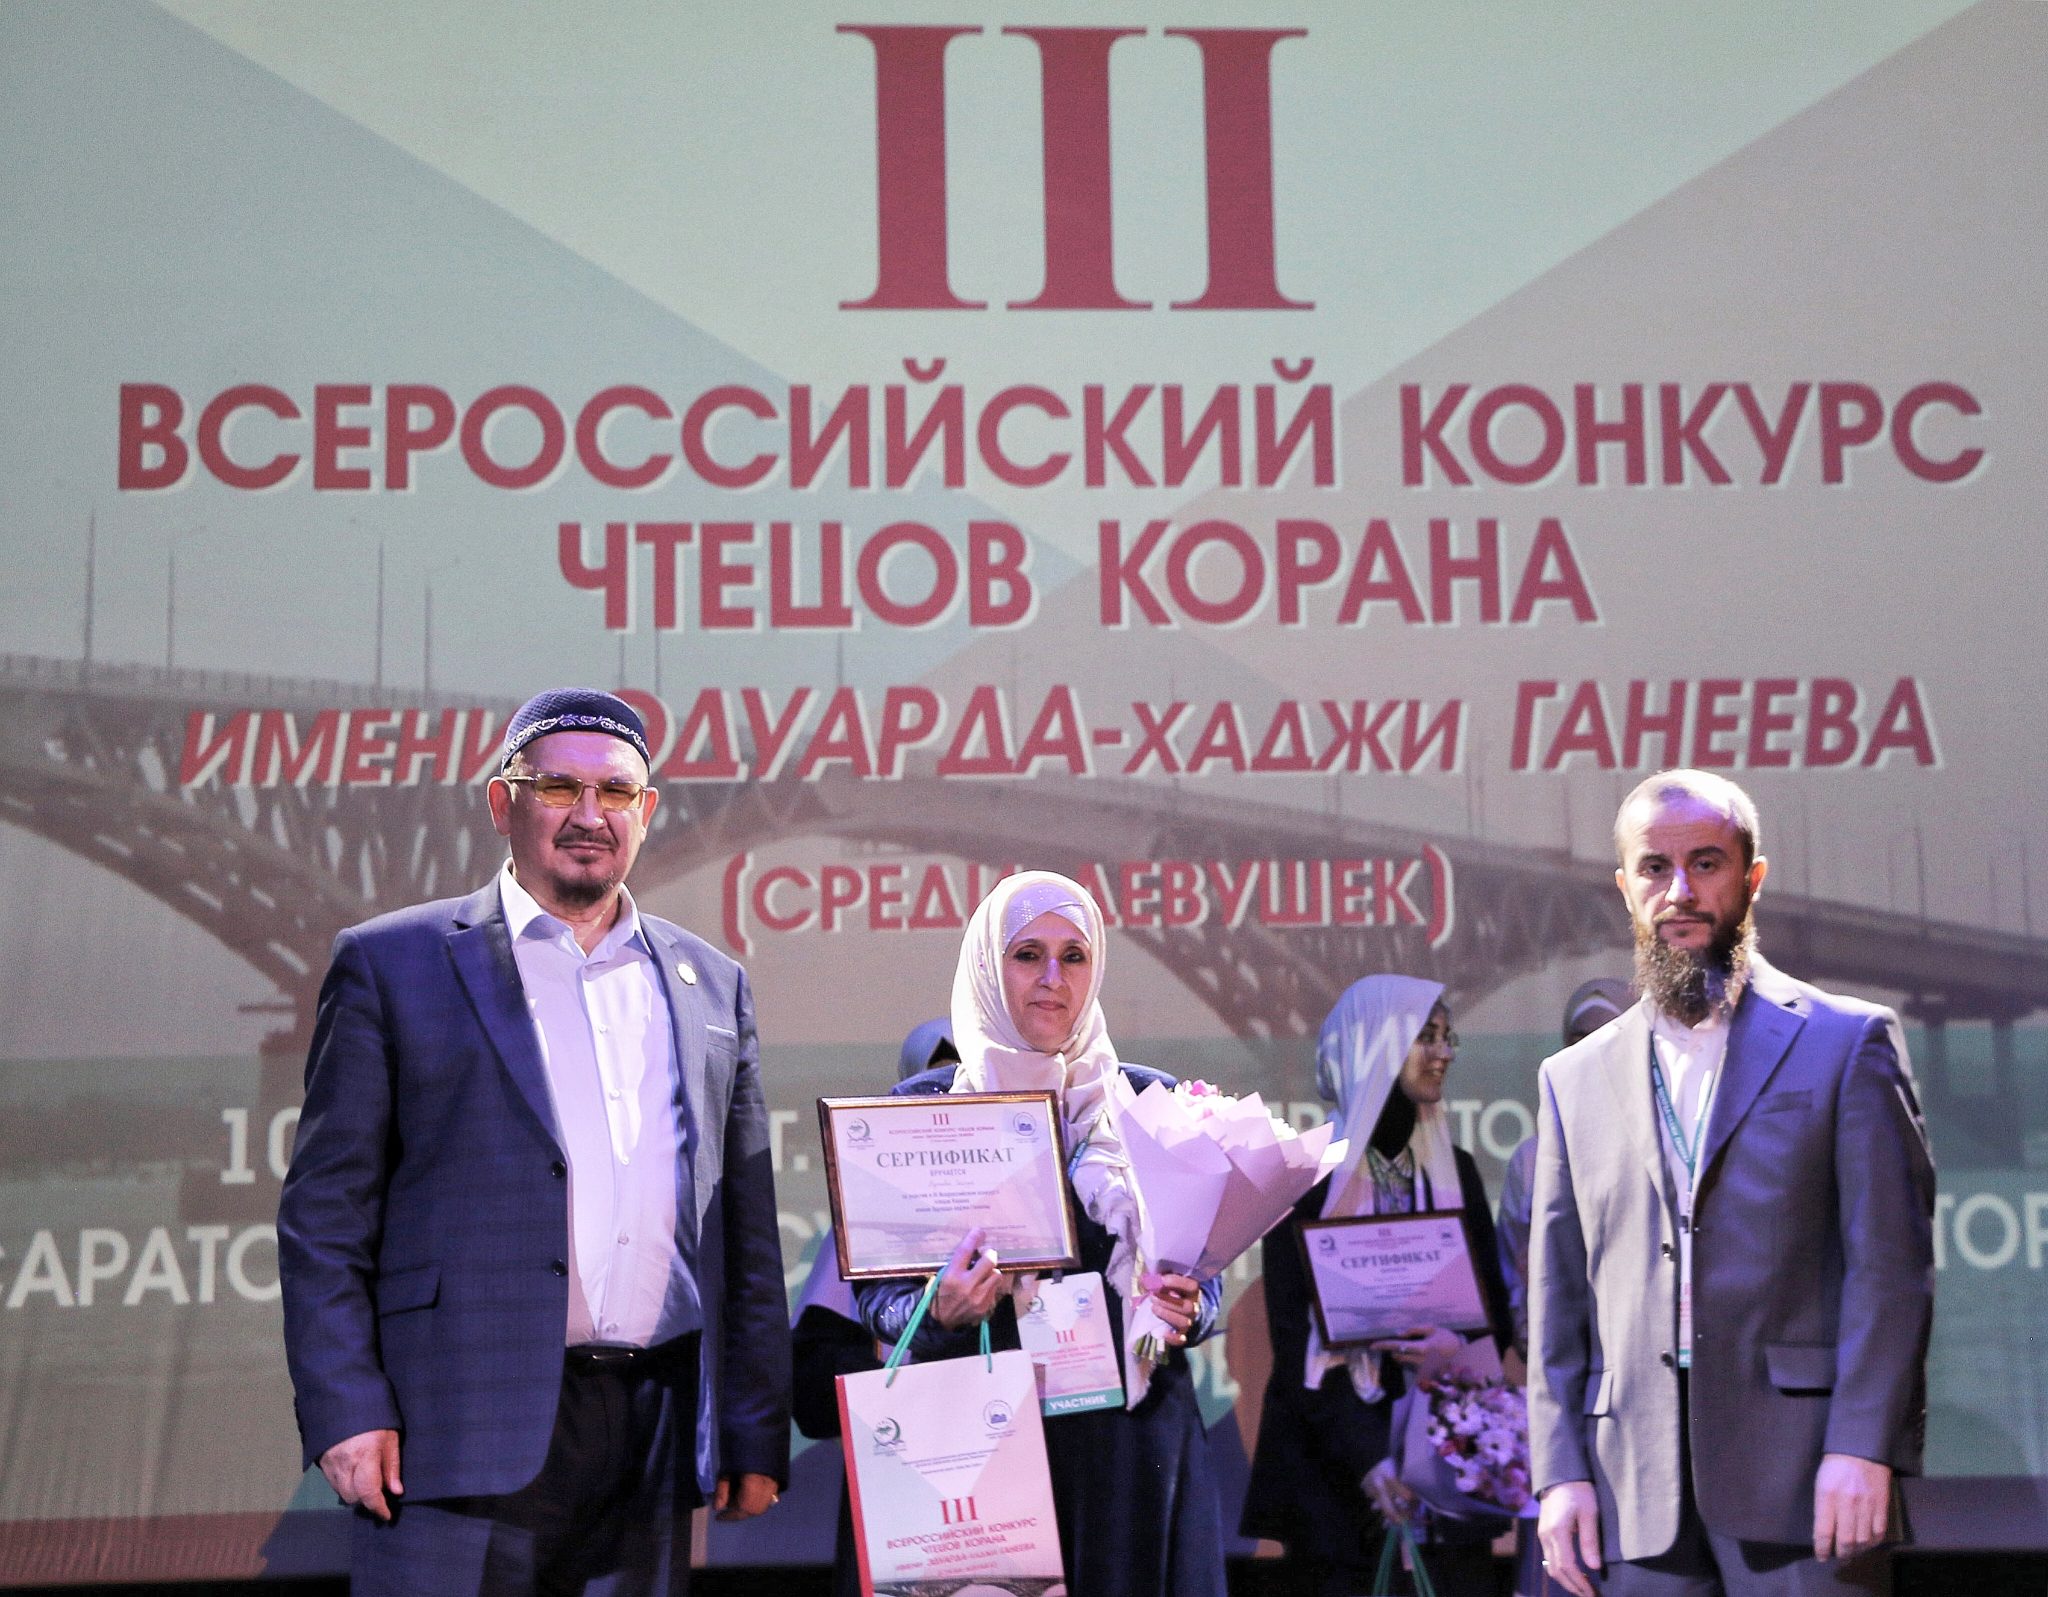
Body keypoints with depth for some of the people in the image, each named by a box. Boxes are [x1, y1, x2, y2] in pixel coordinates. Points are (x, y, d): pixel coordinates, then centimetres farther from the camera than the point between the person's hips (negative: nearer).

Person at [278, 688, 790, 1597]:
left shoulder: (711, 986, 16)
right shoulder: (393, 964, 4)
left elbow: (748, 1235, 16)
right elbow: (325, 1214, 0)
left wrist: (758, 1434, 11)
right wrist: (346, 1413, -9)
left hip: (652, 1447, 4)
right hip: (465, 1439, -3)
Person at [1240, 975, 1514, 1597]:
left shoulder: (1454, 1171, 11)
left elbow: (1496, 1308, 13)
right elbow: (1293, 1334, -7)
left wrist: (1459, 1345, -12)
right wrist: (1363, 1457, -17)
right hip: (1331, 1458, -3)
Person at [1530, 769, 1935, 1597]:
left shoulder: (1845, 1041, 5)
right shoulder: (1574, 1078, 14)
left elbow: (1891, 1261, -2)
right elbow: (1557, 1295, 13)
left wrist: (1863, 1445, -11)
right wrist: (1559, 1471, 4)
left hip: (1800, 1474, -3)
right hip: (1639, 1494, 3)